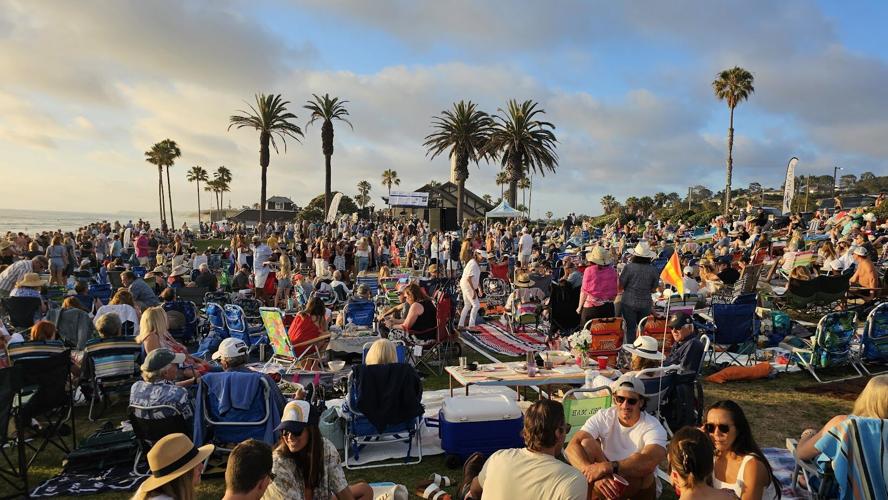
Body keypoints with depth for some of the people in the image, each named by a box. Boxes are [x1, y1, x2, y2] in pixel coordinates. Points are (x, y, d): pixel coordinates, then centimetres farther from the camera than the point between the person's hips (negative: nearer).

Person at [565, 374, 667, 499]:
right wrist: (592, 472, -44)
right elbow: (572, 447, -25)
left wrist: (606, 467, -48)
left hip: (639, 486, -1)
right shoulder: (603, 417, -13)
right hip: (607, 477, 1)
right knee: (587, 442, -22)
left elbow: (649, 461, -41)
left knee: (645, 468, -35)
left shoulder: (653, 427, -19)